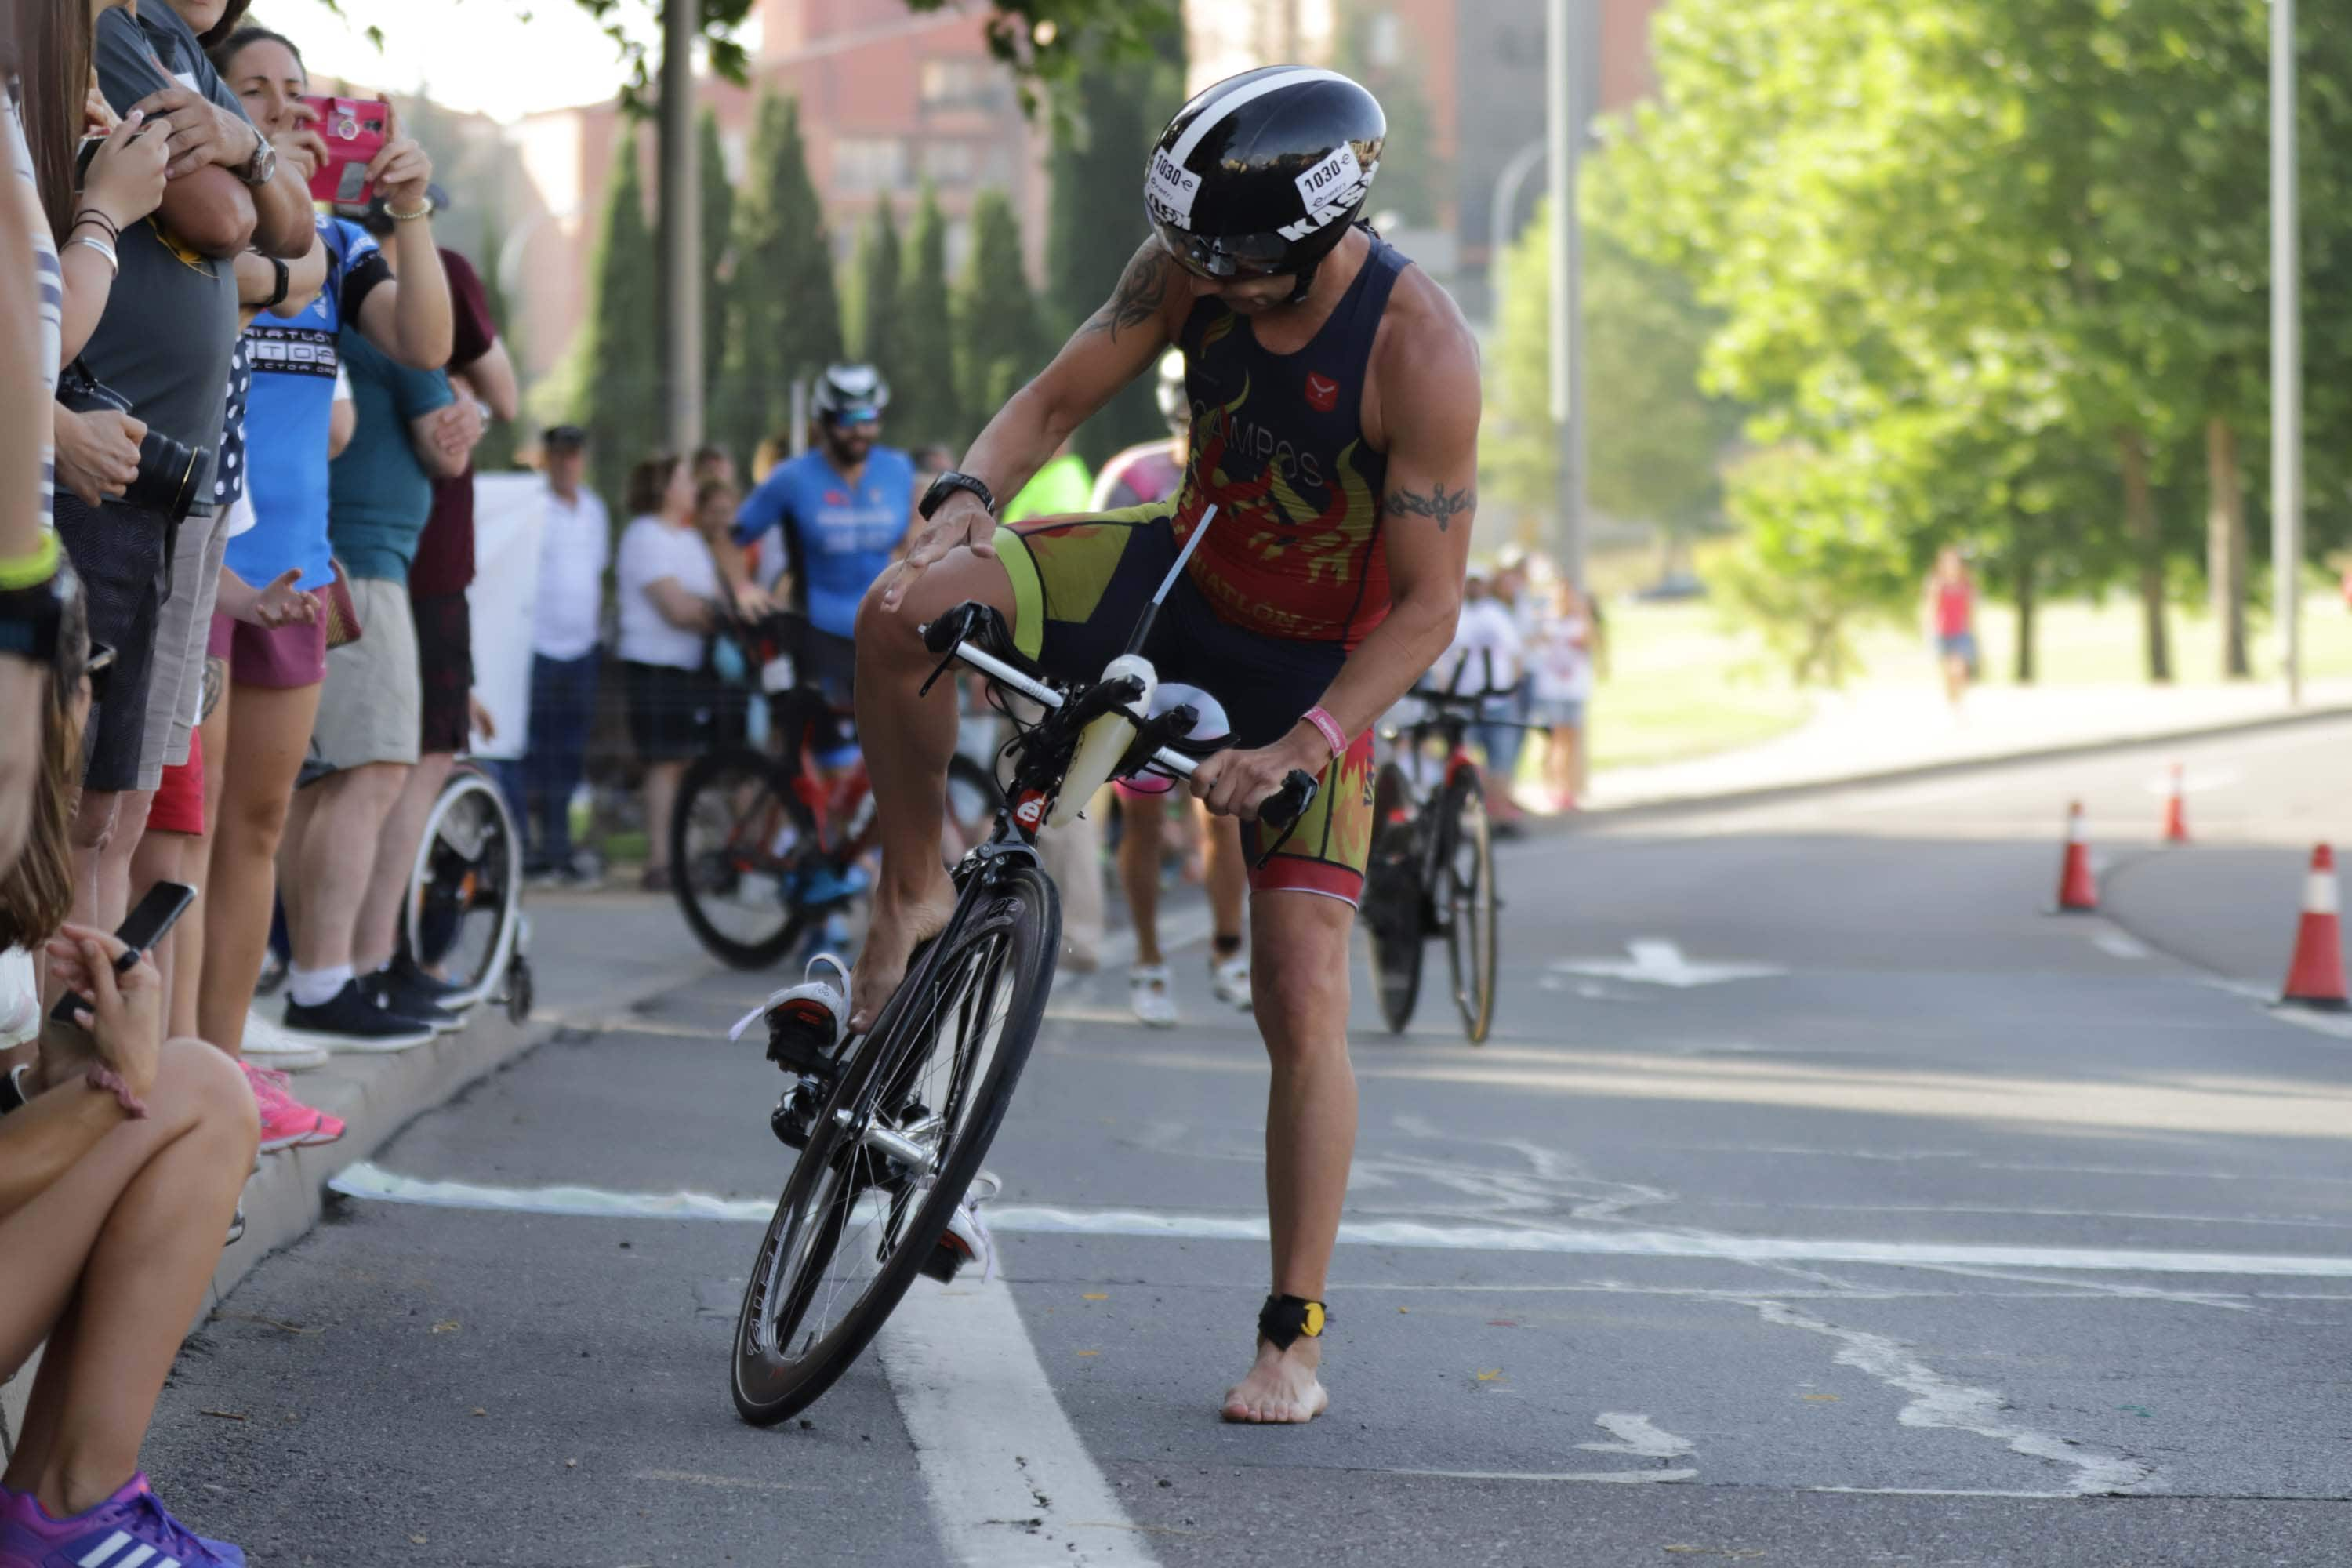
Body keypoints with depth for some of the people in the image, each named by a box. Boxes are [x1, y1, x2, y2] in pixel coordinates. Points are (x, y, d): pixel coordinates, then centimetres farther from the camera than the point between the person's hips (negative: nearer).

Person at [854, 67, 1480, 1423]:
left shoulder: (1419, 351, -29)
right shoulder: (1190, 269, -16)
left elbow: (1430, 607, -25)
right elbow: (1058, 401, -7)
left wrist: (1300, 746, -36)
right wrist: (964, 501, -28)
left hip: (1318, 670, -4)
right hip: (1179, 581, 4)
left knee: (1305, 1006, -10)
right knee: (903, 614, -23)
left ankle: (1294, 1340, 2)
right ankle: (917, 894, -2)